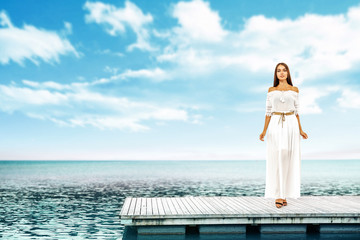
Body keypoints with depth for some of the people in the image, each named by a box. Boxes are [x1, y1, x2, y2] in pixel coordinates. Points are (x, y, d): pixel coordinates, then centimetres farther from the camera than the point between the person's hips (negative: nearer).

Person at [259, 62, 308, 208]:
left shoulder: (294, 90, 9)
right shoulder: (271, 90, 8)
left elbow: (296, 111, 11)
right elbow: (268, 112, 7)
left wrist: (300, 130, 6)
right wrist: (264, 130, -3)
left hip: (291, 125, 1)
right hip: (275, 125, 0)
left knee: (288, 159, 0)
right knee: (276, 159, -4)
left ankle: (284, 195, 7)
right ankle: (277, 195, 1)